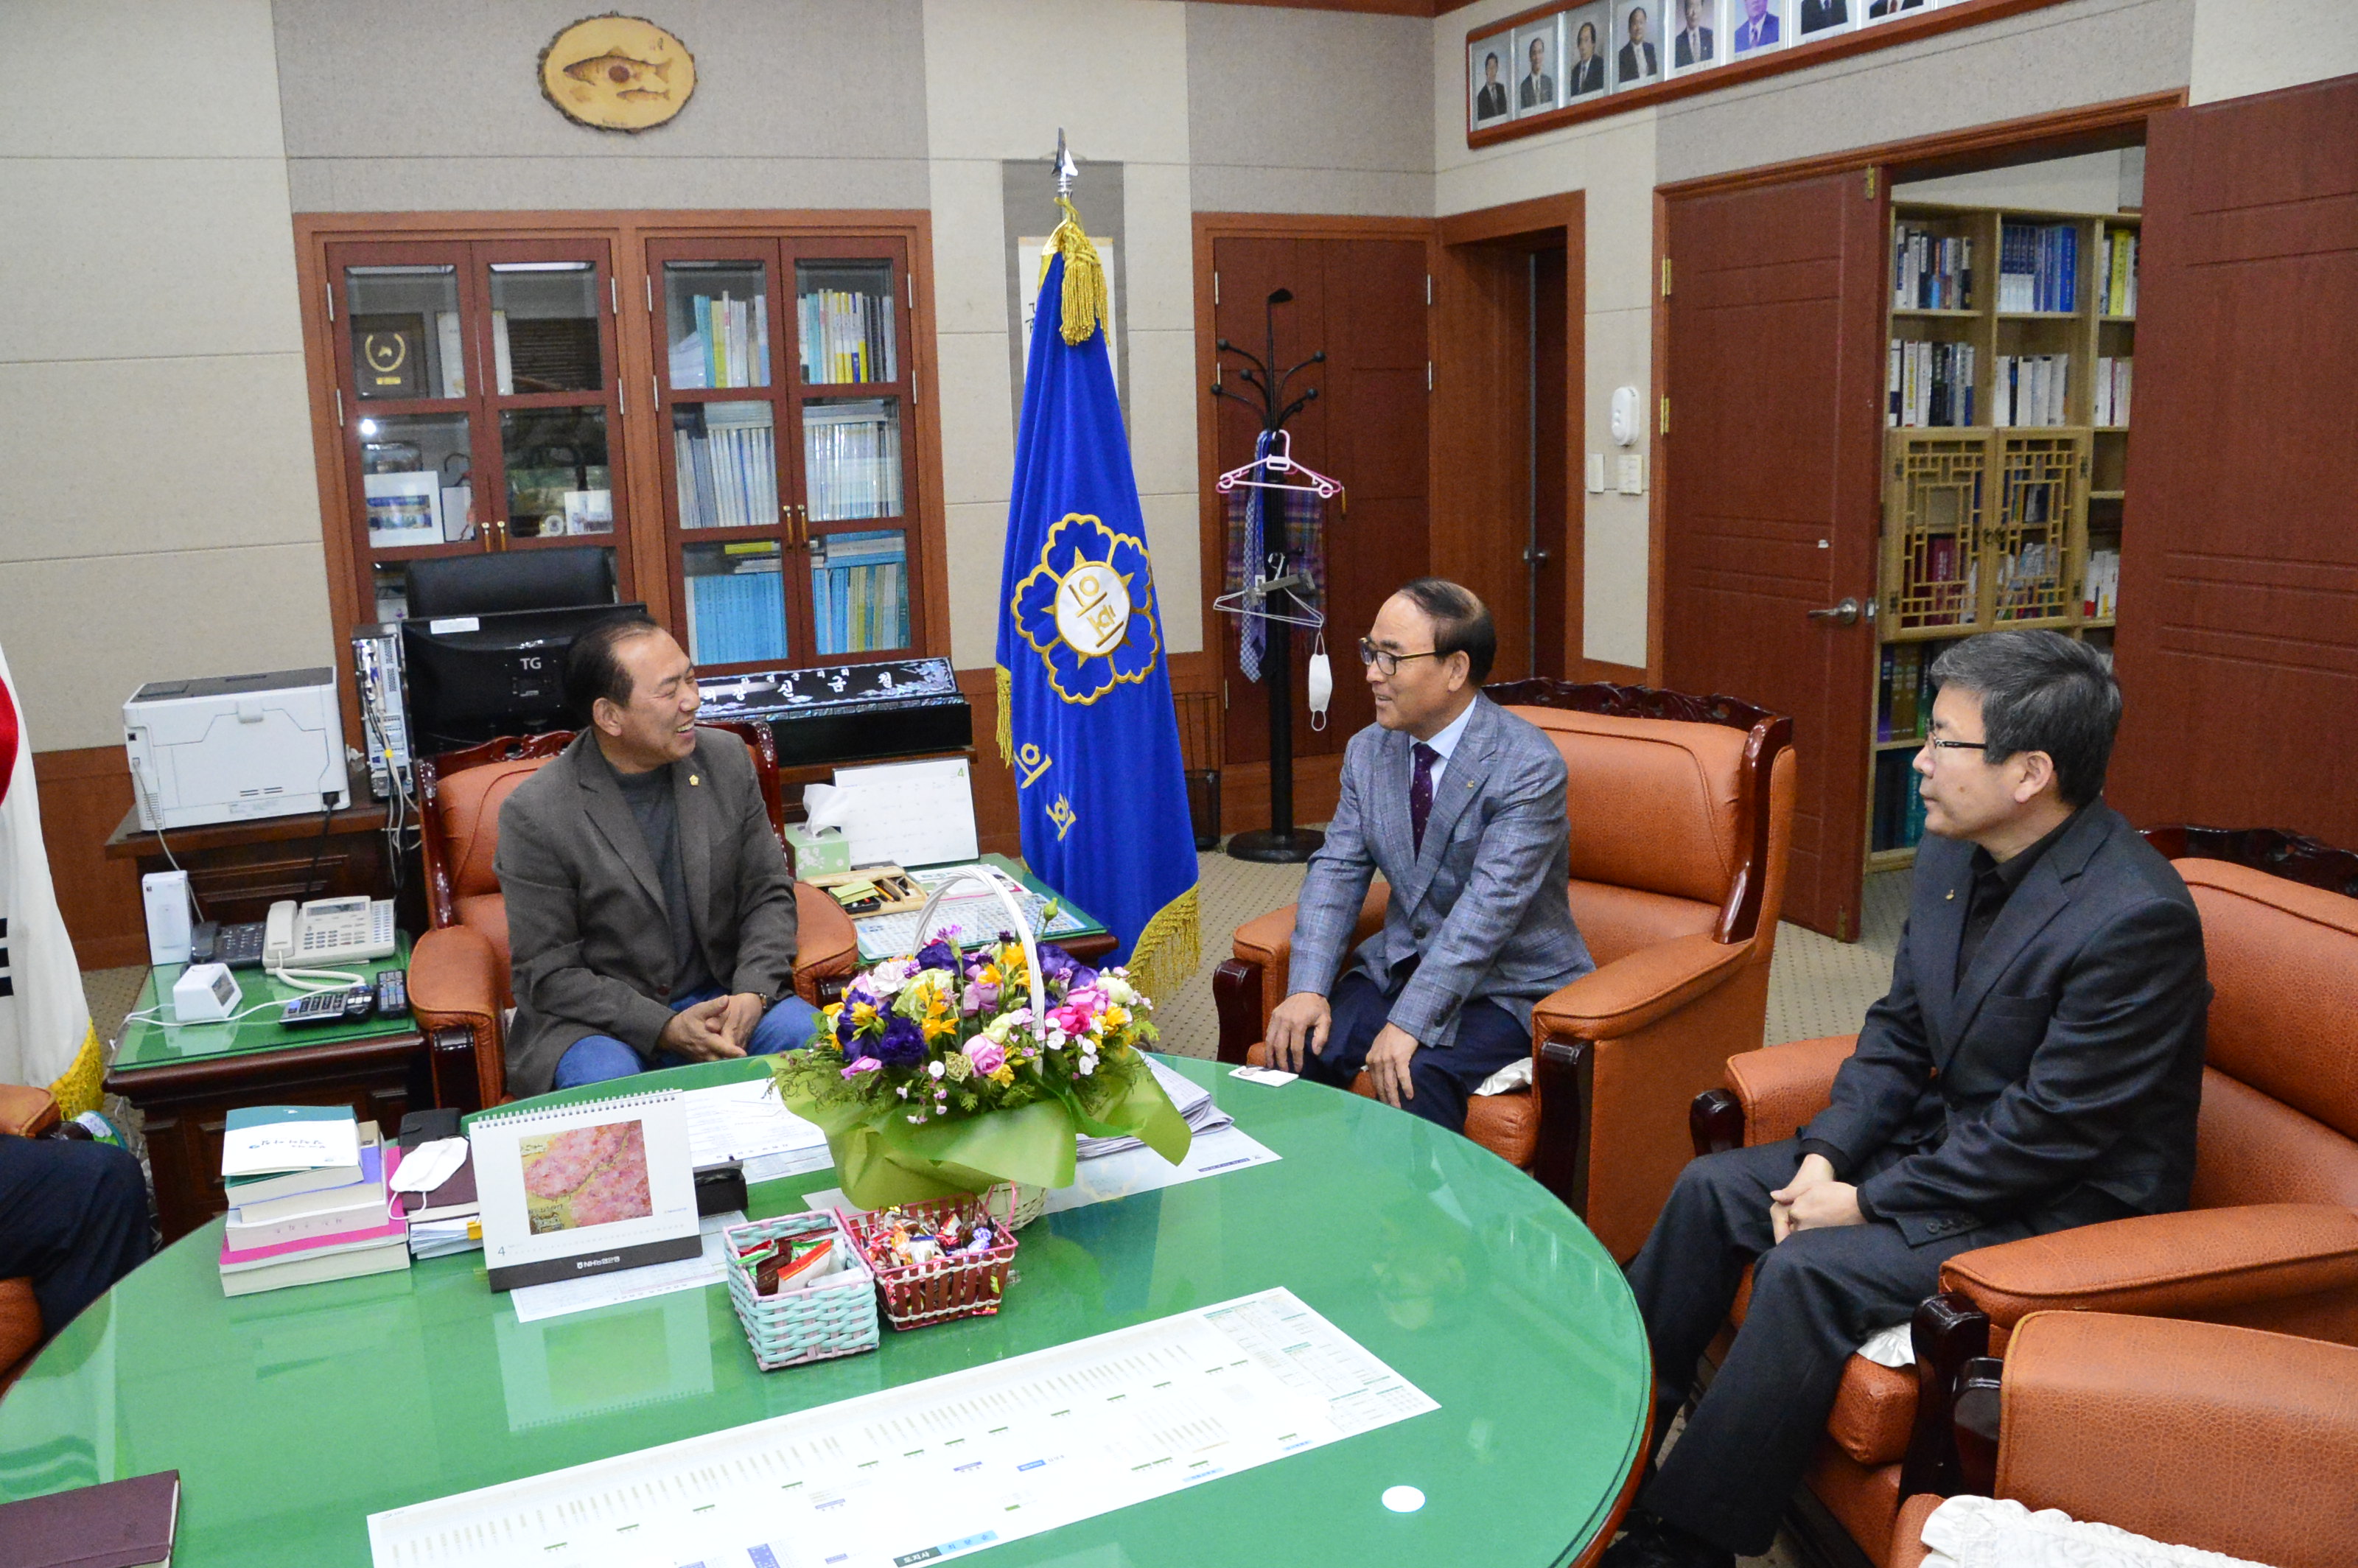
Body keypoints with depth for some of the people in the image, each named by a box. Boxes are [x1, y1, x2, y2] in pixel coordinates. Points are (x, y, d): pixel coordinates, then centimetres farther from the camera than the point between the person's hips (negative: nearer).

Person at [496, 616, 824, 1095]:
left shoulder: (727, 759, -1)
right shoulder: (535, 815, -14)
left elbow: (769, 894, 5)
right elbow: (547, 973, -11)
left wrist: (752, 992, -13)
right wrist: (664, 1029, -22)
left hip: (718, 996, 4)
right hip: (594, 1018, -4)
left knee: (810, 1035, -22)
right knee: (604, 1080, -35)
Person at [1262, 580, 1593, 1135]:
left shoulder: (1529, 766, -19)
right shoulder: (1368, 750, 3)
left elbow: (1488, 909, -25)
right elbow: (1337, 870, -1)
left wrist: (1409, 1022, -31)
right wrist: (1307, 989, -15)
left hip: (1509, 982, -6)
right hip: (1402, 962, 6)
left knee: (1417, 1078, -31)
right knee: (1298, 1046, -17)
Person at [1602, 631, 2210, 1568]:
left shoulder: (2136, 919, -27)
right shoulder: (1953, 857, -1)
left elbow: (2047, 1134, -24)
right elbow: (1898, 1029, 7)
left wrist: (1868, 1203, -18)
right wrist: (1827, 1156, -7)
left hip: (2067, 1201, -9)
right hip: (1951, 1136, 9)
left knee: (1808, 1271, -25)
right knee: (1711, 1191, 1)